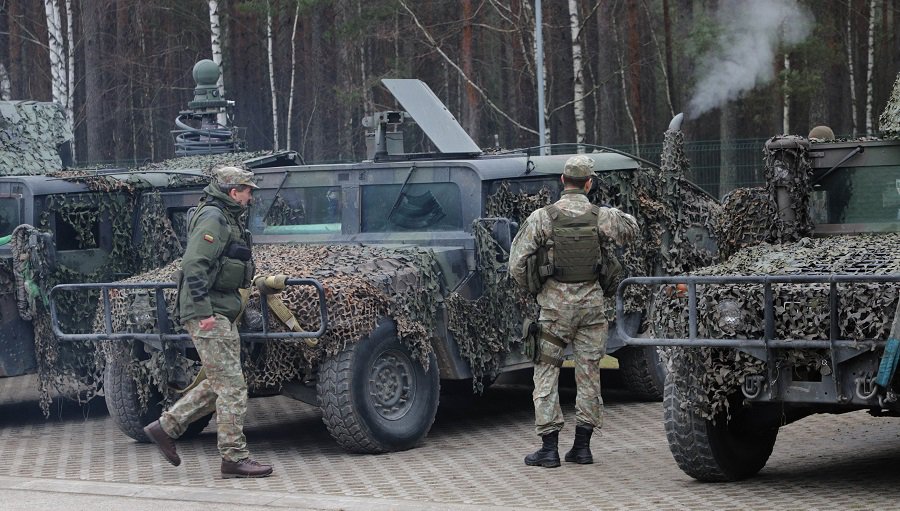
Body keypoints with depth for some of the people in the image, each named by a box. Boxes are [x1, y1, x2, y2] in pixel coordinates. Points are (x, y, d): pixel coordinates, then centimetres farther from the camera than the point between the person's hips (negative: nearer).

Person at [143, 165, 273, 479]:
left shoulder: (228, 219, 19)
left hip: (220, 313, 10)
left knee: (218, 384, 14)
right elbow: (193, 265, -22)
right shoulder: (212, 218, -13)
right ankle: (234, 458, -3)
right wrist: (204, 312, -25)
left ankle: (165, 427, 20)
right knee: (232, 386, -8)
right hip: (209, 315, -10)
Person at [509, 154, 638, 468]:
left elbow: (517, 262, -8)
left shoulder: (543, 217, -9)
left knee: (546, 372, 4)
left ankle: (549, 448, 0)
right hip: (591, 299, 2)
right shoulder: (601, 216, -3)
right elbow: (631, 229, 18)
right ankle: (582, 446, 13)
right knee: (589, 372, 10)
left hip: (556, 301, -2)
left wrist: (530, 288, 9)